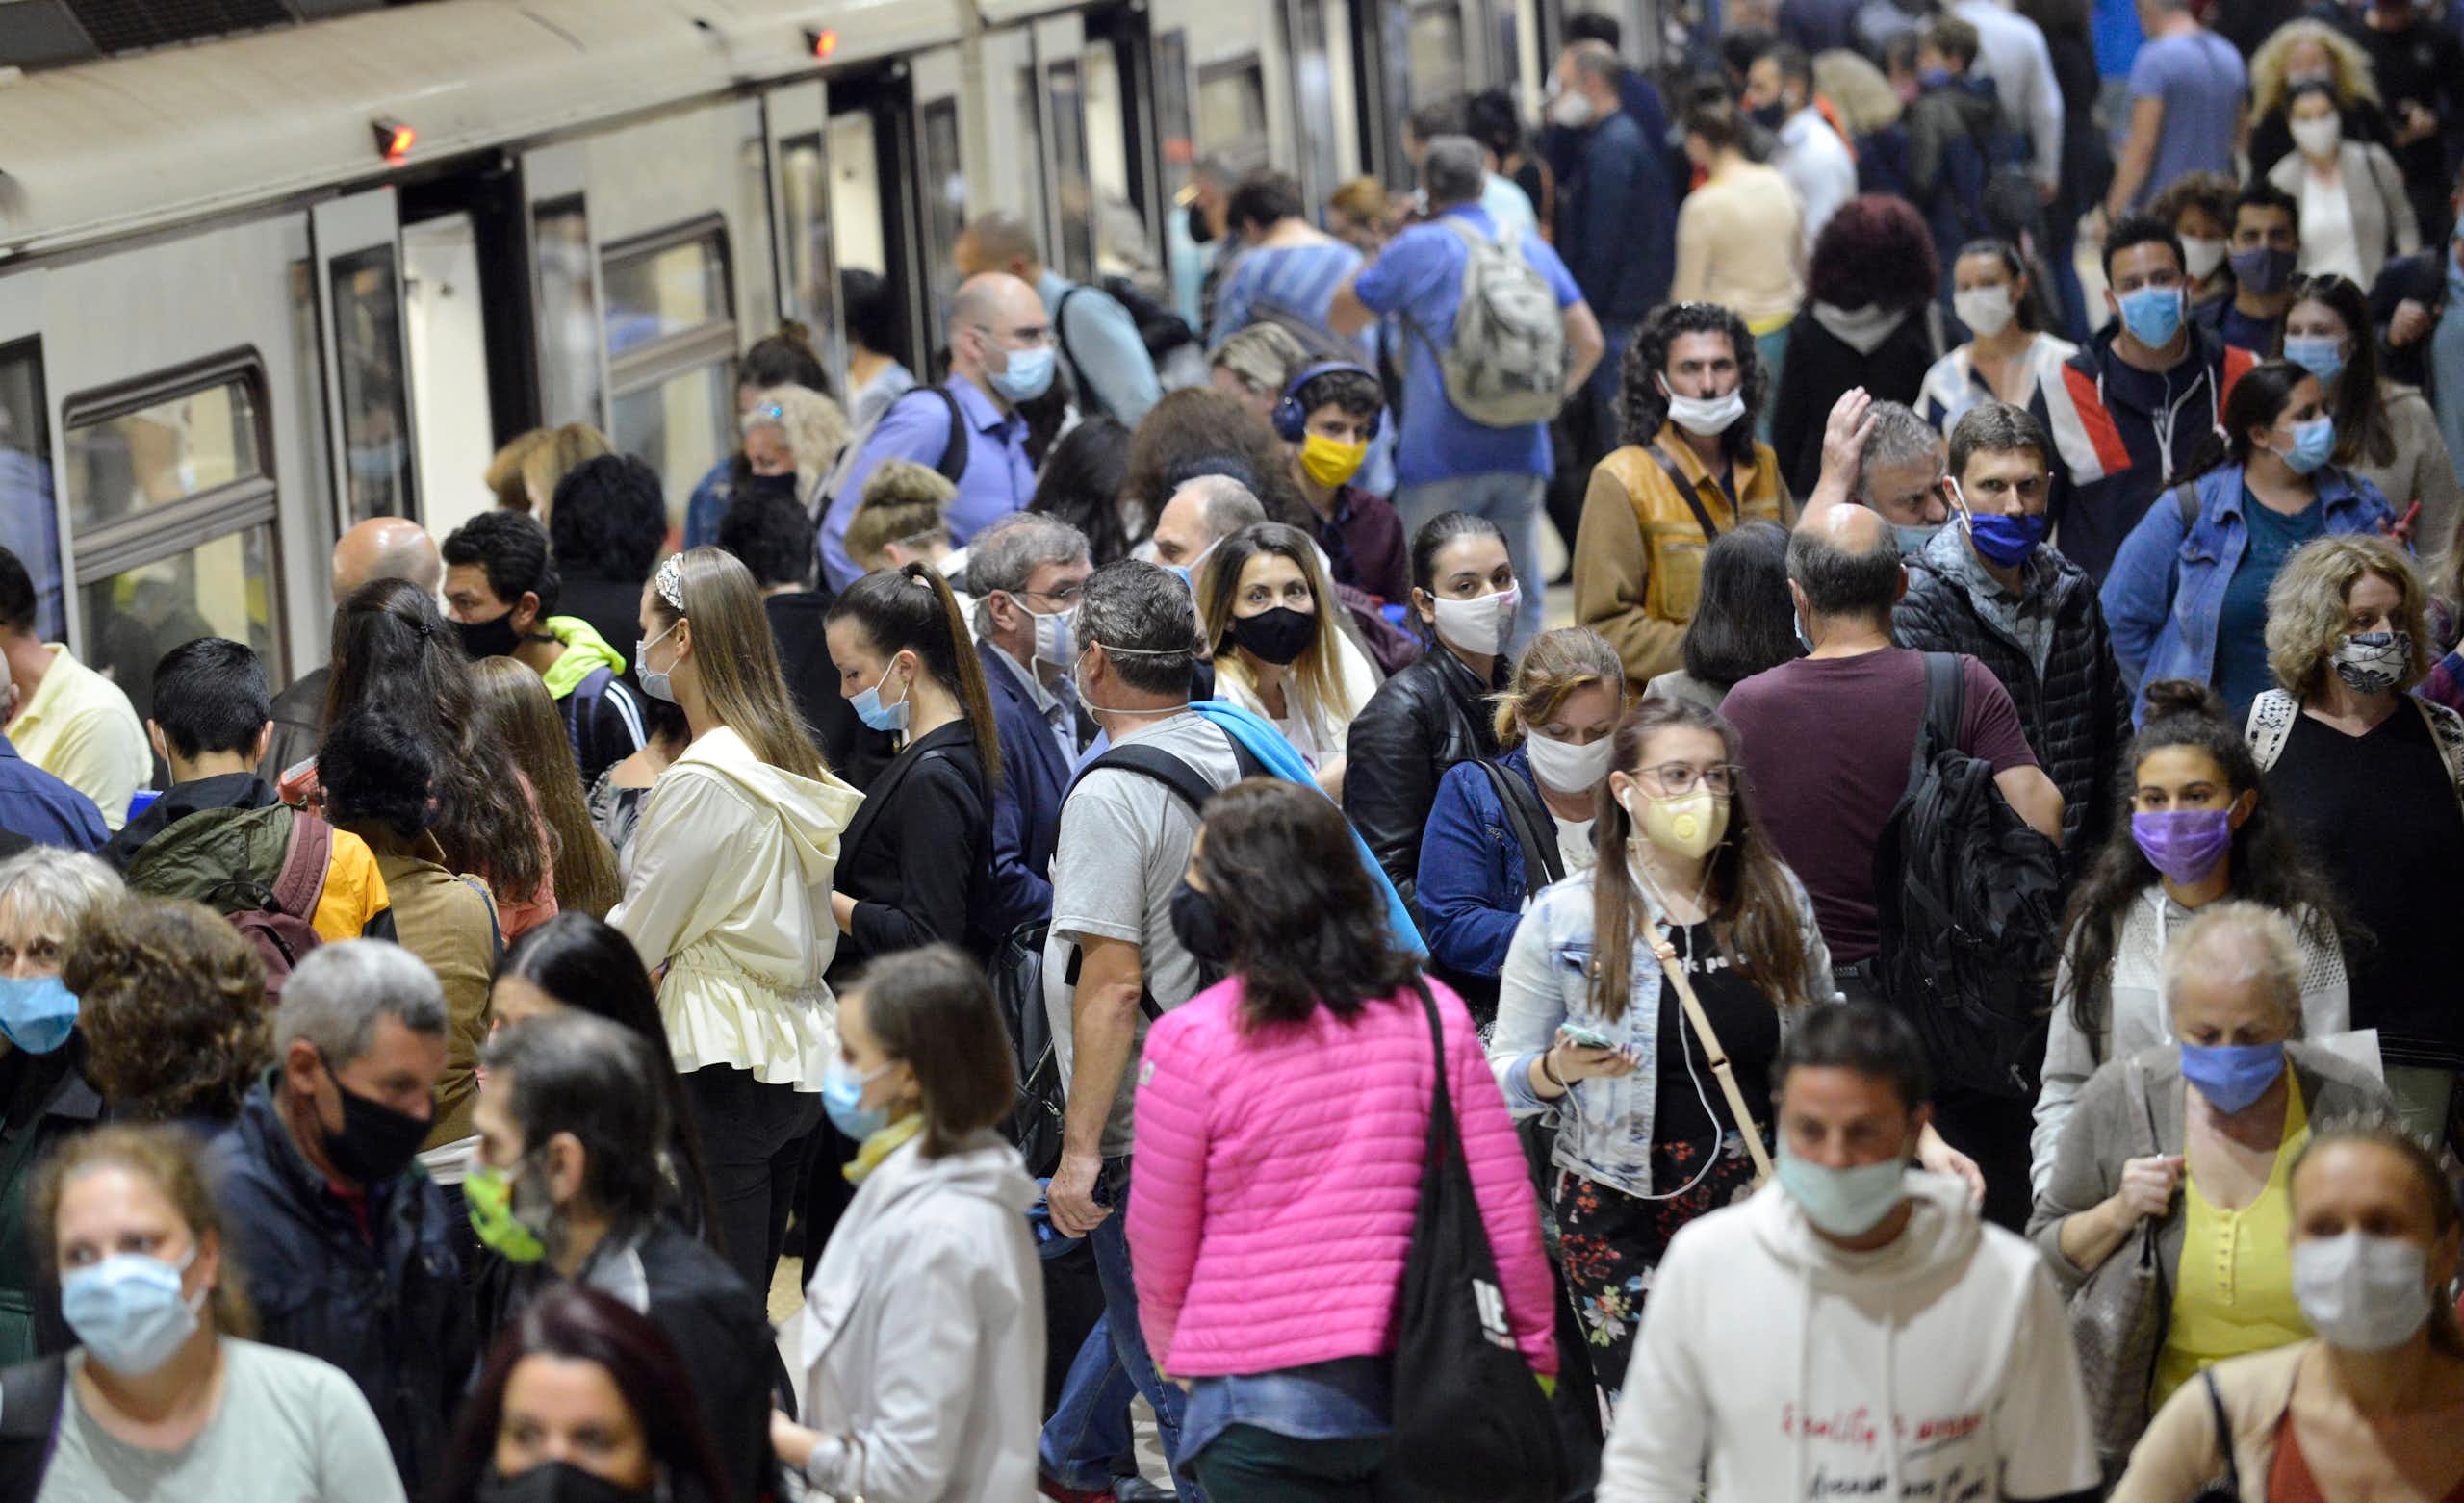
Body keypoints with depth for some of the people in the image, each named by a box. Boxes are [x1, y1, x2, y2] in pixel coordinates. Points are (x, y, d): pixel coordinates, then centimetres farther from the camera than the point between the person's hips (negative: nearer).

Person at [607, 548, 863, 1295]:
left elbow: (635, 940, -11)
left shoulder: (703, 780, -16)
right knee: (748, 1310, 14)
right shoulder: (786, 758, 10)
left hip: (721, 1067, -9)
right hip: (797, 1057, 9)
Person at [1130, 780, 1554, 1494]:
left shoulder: (1191, 1041, -10)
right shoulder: (1433, 1015, 0)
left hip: (1262, 1403, -4)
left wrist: (1171, 1347, 19)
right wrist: (1533, 1348, 15)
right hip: (1418, 1380, 4)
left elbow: (1161, 1240, 0)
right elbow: (1505, 1208, 3)